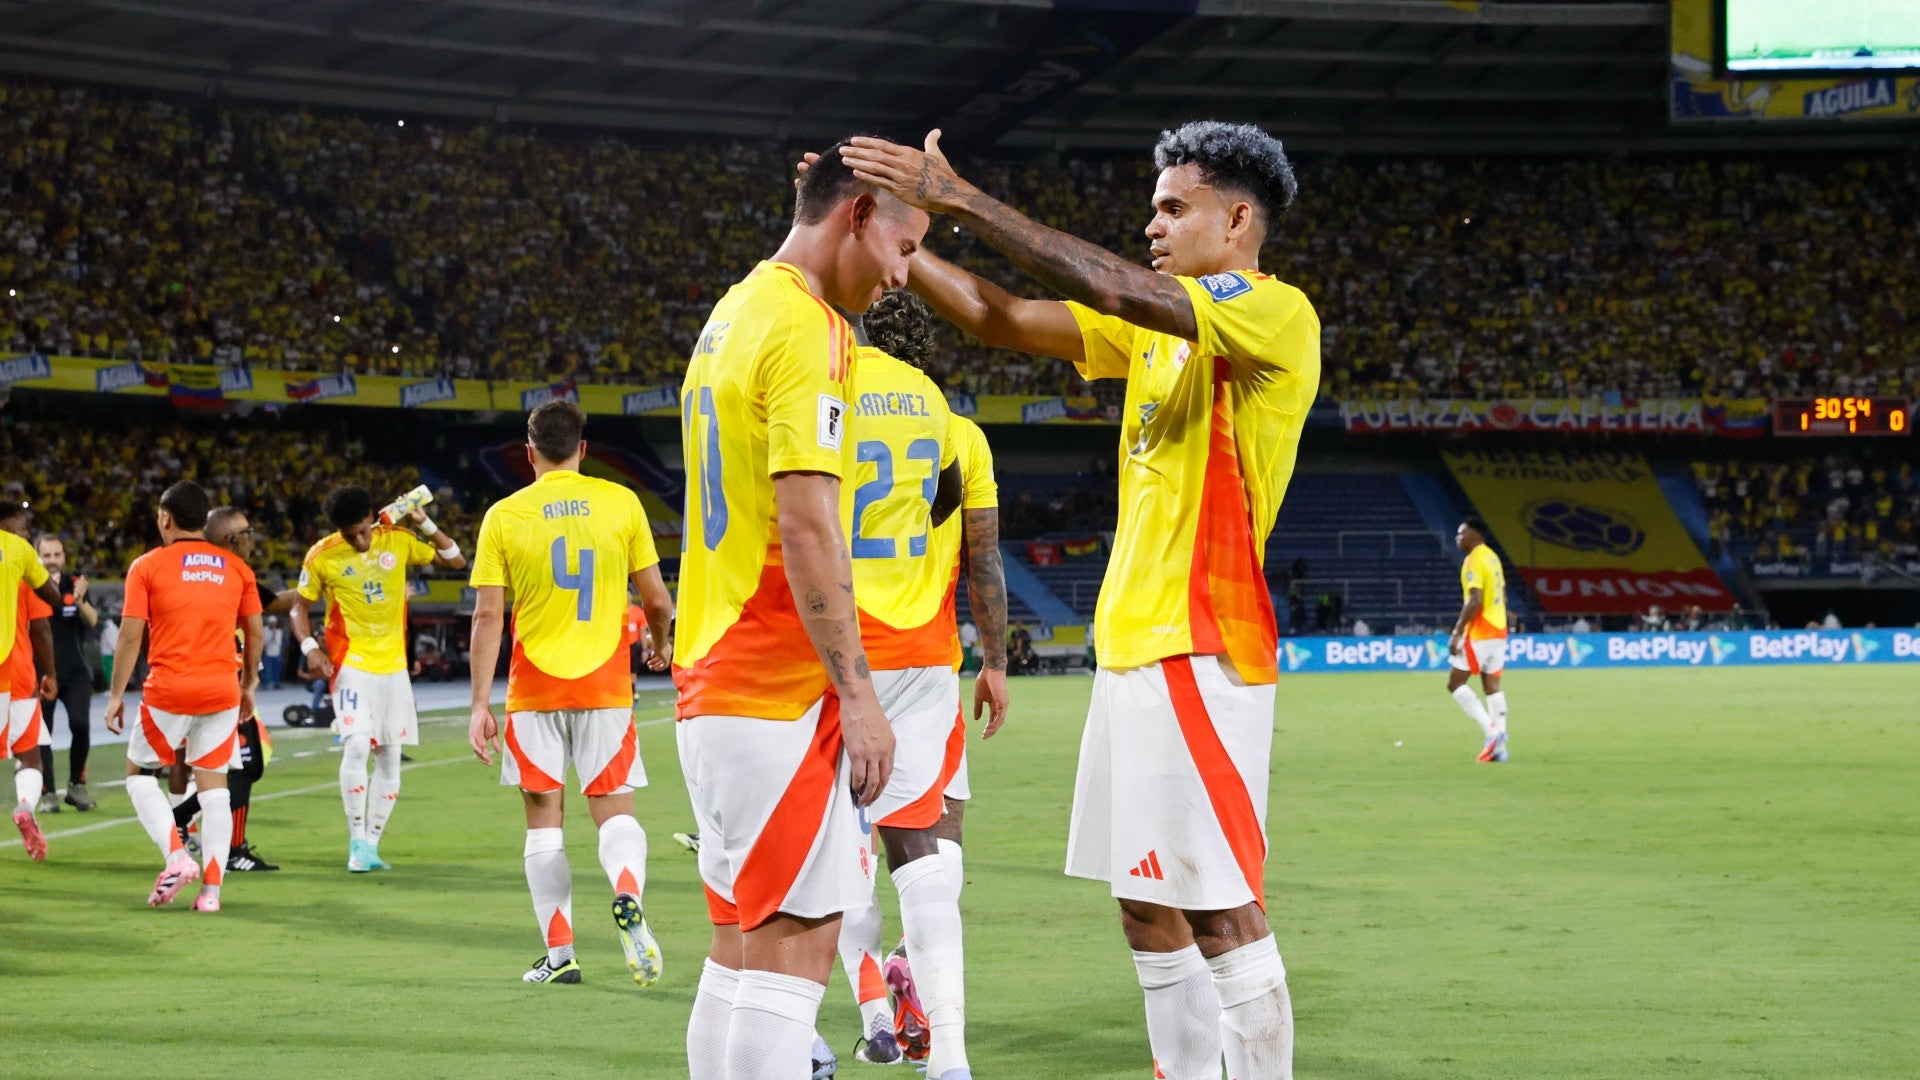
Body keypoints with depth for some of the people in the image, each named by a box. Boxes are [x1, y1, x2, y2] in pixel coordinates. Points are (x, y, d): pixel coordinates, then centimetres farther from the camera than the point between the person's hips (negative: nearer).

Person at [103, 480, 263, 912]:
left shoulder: (148, 566, -1)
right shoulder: (236, 567, 7)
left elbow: (130, 636, -5)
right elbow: (255, 635, 9)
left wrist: (116, 694, 2)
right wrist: (248, 685, 21)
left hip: (169, 690, -3)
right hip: (222, 691, 3)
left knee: (140, 773, 14)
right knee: (214, 786, 8)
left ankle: (176, 856, -6)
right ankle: (211, 888, 1)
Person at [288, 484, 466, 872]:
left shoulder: (398, 541, 1)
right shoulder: (321, 556, -5)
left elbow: (455, 560, 8)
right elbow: (300, 607, 4)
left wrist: (426, 525, -6)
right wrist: (310, 648, -12)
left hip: (393, 665, 4)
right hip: (351, 664, -3)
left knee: (390, 757, 5)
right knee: (356, 745, -21)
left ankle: (371, 844, 15)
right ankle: (357, 841, -11)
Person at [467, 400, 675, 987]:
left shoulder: (504, 516, -1)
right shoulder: (621, 503, 0)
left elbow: (488, 616, -4)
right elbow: (656, 598, 3)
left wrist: (481, 704, -1)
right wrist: (661, 643, 25)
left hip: (534, 690, 0)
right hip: (605, 685, 0)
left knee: (543, 816, 8)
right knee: (614, 809, 5)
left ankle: (560, 953, 5)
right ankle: (628, 898, -26)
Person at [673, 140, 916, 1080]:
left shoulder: (731, 317, 17)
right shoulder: (805, 329, -12)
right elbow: (806, 524, -19)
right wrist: (857, 692, -17)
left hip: (710, 682, 10)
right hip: (781, 690, -10)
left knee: (743, 945, 11)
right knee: (794, 942, -8)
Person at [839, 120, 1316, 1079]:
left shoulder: (1276, 313, -10)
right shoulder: (1156, 326, 17)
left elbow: (1113, 287, -23)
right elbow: (1001, 319, 15)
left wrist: (960, 200, -21)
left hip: (1200, 651, -9)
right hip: (1131, 644, 9)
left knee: (1221, 911, -9)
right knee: (1149, 910, 11)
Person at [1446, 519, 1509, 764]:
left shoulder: (1474, 560, -14)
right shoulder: (1492, 557, 15)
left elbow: (1475, 600, -21)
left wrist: (1457, 632, -20)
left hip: (1479, 633, -9)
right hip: (1498, 630, 9)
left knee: (1455, 683, -5)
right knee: (1492, 686, 8)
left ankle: (1491, 730, -14)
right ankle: (1499, 746, 3)